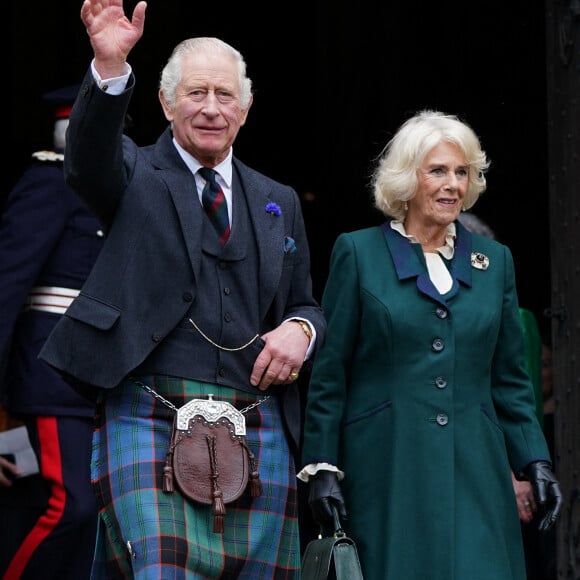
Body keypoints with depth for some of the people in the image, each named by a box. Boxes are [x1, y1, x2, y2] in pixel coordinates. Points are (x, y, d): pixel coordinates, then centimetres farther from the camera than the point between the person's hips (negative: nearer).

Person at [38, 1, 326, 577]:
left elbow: (305, 305, 25)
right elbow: (88, 158, -15)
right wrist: (110, 67, -33)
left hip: (258, 432, 4)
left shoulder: (278, 202, 20)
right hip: (149, 421, -4)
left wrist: (299, 329, 0)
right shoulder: (136, 175, 8)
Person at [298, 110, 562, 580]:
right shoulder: (359, 253, 3)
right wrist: (321, 467, -4)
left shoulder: (494, 261, 13)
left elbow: (510, 379, 16)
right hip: (386, 469, -3)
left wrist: (536, 462, 7)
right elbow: (328, 376, 2)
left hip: (474, 471, 3)